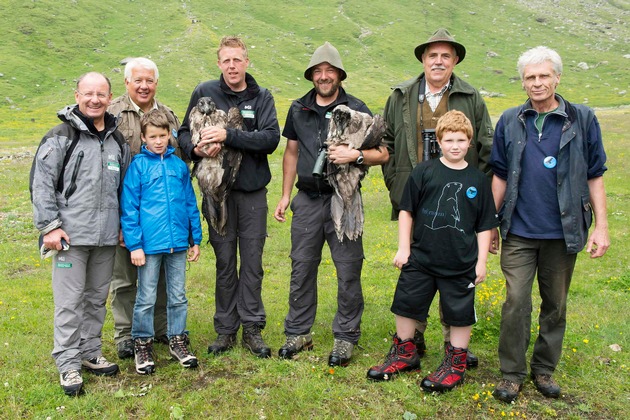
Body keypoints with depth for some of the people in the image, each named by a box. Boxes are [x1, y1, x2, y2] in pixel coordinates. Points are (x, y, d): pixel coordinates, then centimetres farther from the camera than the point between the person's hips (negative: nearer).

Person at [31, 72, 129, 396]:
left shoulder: (118, 141, 12)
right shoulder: (60, 137, -3)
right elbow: (42, 184, -6)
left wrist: (123, 226, 15)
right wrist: (49, 226, -11)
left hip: (106, 237, 5)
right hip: (71, 235, -5)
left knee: (97, 298, 14)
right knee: (69, 301, -1)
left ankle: (90, 353, 28)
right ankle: (68, 364, 10)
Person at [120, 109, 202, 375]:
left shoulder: (179, 165, 6)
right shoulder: (138, 165, -4)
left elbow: (190, 203, 10)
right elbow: (129, 208, -6)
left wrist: (196, 239, 9)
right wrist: (134, 244, -11)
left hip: (178, 243, 3)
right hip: (149, 244, -3)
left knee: (178, 296, 13)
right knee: (146, 298, 8)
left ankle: (177, 340, 28)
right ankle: (142, 344, 23)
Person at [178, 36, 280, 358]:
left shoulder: (262, 97, 2)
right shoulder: (204, 93, 2)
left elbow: (271, 138, -13)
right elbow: (184, 133, 6)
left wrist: (229, 136, -22)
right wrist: (196, 149, -16)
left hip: (253, 192, 0)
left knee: (252, 262, 6)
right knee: (225, 263, 7)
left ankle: (252, 328, 18)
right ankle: (226, 329, 21)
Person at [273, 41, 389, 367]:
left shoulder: (356, 110, -2)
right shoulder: (298, 109, 10)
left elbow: (382, 154, -2)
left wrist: (355, 155, -21)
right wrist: (285, 194, 12)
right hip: (307, 200, 3)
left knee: (348, 271, 1)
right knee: (301, 268, 8)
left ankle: (346, 337, 16)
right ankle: (298, 333, 23)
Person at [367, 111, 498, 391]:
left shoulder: (478, 180, 0)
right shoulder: (424, 172, -2)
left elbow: (485, 226, 5)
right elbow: (406, 211, 3)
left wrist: (481, 261, 2)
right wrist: (403, 248, 0)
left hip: (461, 263, 0)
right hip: (421, 258, 1)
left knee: (459, 313, 9)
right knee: (406, 305, 12)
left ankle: (455, 364, 29)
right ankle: (404, 353, 33)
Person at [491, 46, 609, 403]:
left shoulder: (583, 119, 0)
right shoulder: (510, 121, 4)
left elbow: (595, 176, 2)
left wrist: (601, 226, -3)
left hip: (564, 232, 0)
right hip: (519, 231, 0)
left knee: (555, 303, 11)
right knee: (516, 302, -3)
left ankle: (545, 369, 28)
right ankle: (512, 373, 12)